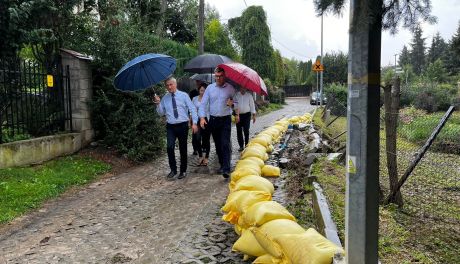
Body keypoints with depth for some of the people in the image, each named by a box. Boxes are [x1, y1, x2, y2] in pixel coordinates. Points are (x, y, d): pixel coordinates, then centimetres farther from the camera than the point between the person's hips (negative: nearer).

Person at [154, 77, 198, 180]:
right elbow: (161, 113, 11)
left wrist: (194, 123, -11)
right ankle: (173, 170, 2)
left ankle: (183, 171, 20)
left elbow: (192, 109, -2)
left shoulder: (184, 95, 1)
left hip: (183, 125, -1)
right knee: (170, 147, -14)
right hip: (170, 126, 2)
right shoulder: (164, 98, 9)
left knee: (183, 148, 6)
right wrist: (158, 104, -6)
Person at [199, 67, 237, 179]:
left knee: (225, 144, -13)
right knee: (217, 144, 11)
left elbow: (237, 101, 5)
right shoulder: (210, 88, 4)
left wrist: (232, 103, -18)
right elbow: (203, 103, 2)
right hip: (213, 119, 3)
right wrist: (202, 117, -10)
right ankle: (222, 165, 24)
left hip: (226, 120, -3)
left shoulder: (230, 88, 0)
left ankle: (226, 169, -16)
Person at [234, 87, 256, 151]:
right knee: (239, 131, 3)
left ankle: (246, 145, 8)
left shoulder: (249, 95, 3)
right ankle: (241, 146, 13)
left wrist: (254, 115, 3)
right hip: (238, 115, 1)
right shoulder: (236, 95, 2)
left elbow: (252, 105, 5)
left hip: (246, 115, -1)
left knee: (246, 131, -2)